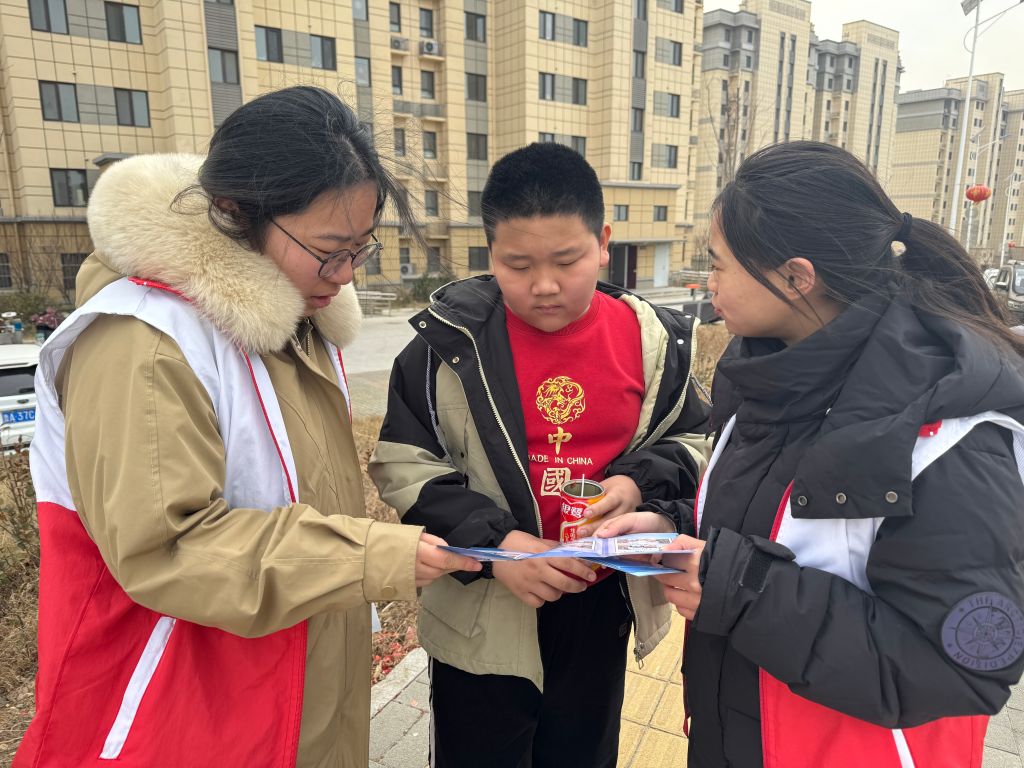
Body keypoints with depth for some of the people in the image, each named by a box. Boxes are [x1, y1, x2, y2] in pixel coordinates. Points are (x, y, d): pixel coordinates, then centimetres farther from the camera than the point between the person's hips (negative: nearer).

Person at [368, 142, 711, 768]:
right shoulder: (452, 342, -13)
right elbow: (405, 466, -10)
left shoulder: (651, 339, -7)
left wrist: (638, 482, -16)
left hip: (601, 605, 2)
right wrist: (491, 540, -23)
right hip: (483, 613, -2)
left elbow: (691, 439, 6)